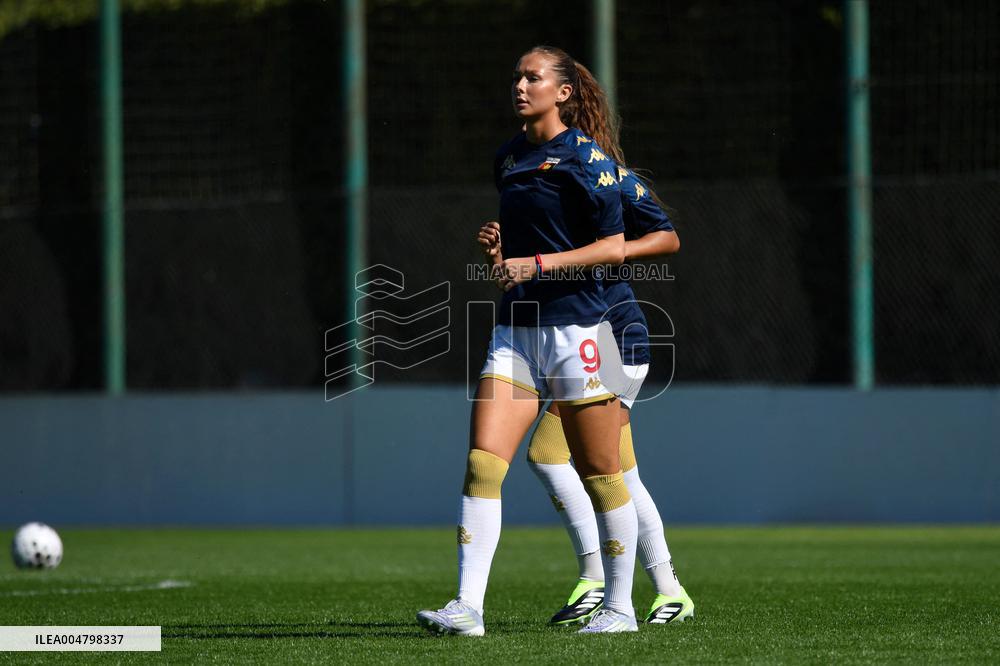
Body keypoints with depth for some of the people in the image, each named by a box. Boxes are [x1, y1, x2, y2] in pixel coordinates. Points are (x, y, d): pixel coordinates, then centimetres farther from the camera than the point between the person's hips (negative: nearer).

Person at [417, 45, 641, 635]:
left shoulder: (585, 157, -8)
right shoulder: (508, 159, 14)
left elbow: (614, 247, -12)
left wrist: (539, 264, -18)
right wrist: (498, 241, 13)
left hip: (575, 328, -6)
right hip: (516, 329, 6)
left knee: (600, 473, 2)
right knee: (482, 462, -8)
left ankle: (620, 606, 14)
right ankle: (468, 607, -13)